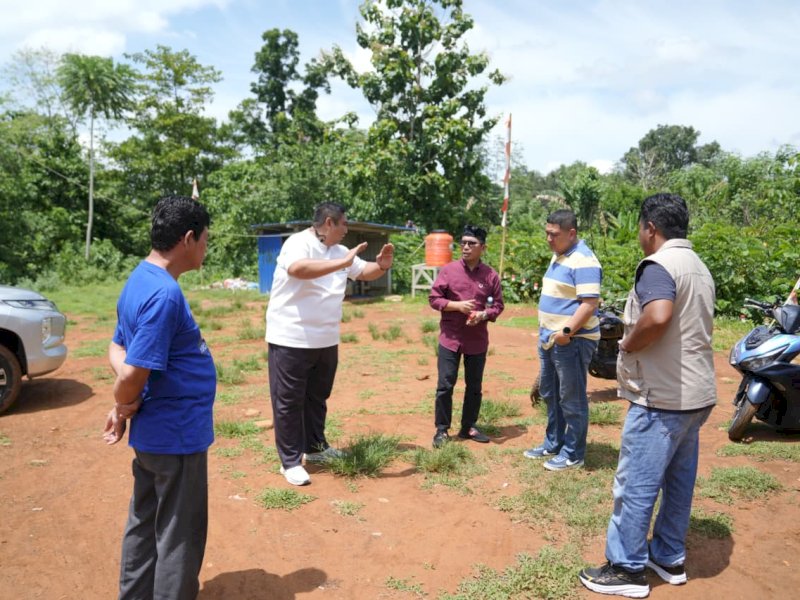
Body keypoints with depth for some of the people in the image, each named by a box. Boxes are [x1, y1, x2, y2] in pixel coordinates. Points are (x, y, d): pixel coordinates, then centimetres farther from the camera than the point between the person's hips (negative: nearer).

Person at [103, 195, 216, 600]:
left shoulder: (139, 280, 6)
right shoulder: (164, 294, -25)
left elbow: (118, 351, 12)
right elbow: (133, 376, -26)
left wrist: (125, 405, -4)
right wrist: (124, 408, -5)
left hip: (152, 431, 9)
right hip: (177, 434, -9)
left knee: (144, 525, 21)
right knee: (179, 536, 7)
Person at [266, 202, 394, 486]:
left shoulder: (339, 251, 9)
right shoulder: (298, 242, -17)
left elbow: (364, 272, 19)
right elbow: (298, 269, -38)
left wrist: (381, 265, -5)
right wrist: (343, 263, -36)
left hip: (326, 341, 8)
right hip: (290, 340, -8)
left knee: (317, 397, 20)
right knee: (289, 401, 3)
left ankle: (315, 447, 37)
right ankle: (290, 461, 14)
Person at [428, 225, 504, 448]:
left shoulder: (491, 275, 0)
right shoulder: (448, 270, -3)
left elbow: (498, 305, 4)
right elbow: (433, 299, -3)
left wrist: (484, 315, -16)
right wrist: (457, 305, -18)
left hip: (478, 341, 2)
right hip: (450, 338, -2)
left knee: (474, 387, 12)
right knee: (445, 385, 1)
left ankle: (468, 427, 27)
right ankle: (442, 429, 14)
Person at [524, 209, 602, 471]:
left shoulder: (583, 260, -16)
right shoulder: (558, 256, 14)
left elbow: (589, 303, -23)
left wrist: (566, 332, -24)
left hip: (571, 341, -10)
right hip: (550, 339, 10)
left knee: (572, 400, 2)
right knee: (550, 394, 19)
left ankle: (572, 455, 14)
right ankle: (553, 444, 33)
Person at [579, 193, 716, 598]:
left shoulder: (657, 265, -16)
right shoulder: (700, 269, 14)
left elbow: (658, 317, -35)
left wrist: (627, 346, -17)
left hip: (662, 397, -9)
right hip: (697, 395, 10)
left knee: (635, 485, 1)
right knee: (679, 482, 18)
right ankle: (669, 559, 30)